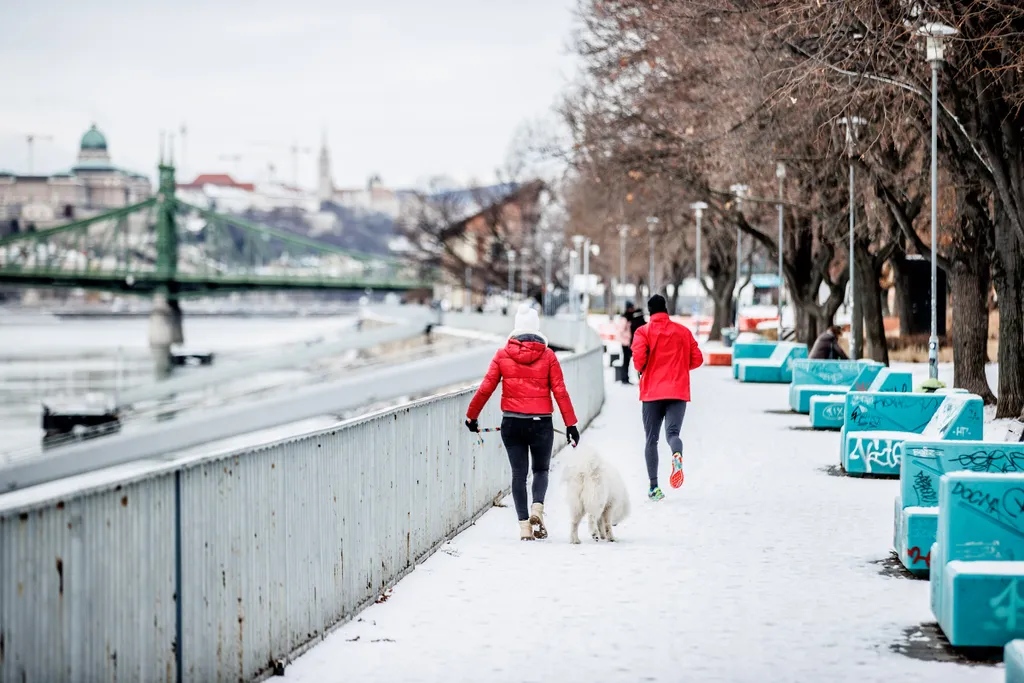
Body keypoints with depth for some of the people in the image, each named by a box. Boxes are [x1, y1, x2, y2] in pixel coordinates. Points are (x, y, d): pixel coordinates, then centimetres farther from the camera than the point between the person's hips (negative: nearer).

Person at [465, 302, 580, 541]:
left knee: (519, 473, 8)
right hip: (541, 423, -1)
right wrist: (570, 424, 0)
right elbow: (560, 391, -4)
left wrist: (471, 416, 11)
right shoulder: (547, 356, -3)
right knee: (541, 469, 15)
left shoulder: (503, 355, 0)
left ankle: (524, 524, 2)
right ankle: (537, 508, -11)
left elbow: (486, 388, -1)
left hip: (512, 423, 1)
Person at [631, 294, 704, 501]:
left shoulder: (643, 332, 1)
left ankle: (653, 486, 5)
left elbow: (639, 357, -15)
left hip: (652, 392, -1)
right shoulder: (683, 331, 9)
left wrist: (641, 370, 7)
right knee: (672, 433, -5)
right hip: (678, 391, 1)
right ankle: (677, 455, -42)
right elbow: (697, 359, 8)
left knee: (651, 439, 9)